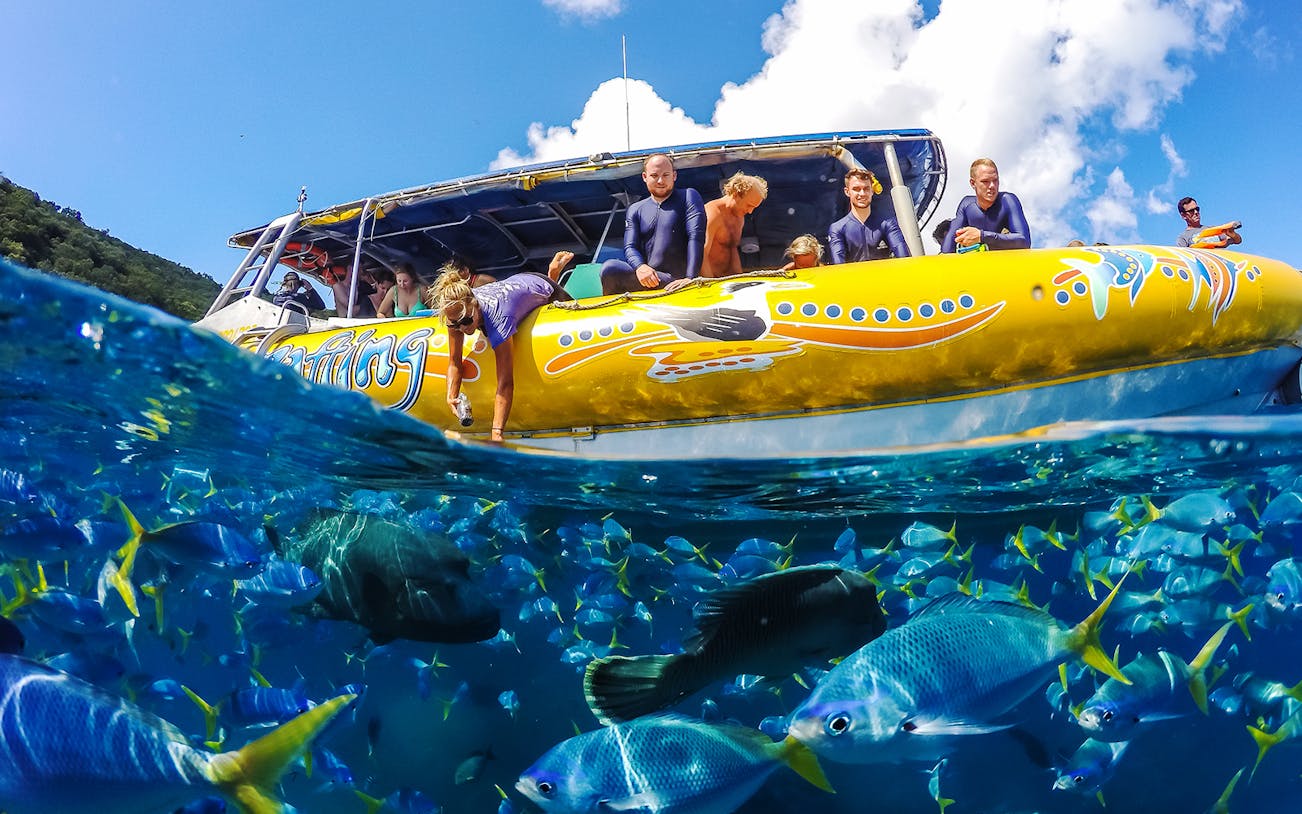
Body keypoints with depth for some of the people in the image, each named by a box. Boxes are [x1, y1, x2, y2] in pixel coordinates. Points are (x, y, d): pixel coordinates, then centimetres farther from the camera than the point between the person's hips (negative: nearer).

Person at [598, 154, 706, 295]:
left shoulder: (688, 197, 5)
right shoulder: (635, 210, 17)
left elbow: (696, 238, -8)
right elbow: (630, 248, 6)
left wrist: (690, 278, -23)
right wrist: (640, 267, -20)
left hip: (679, 280, -2)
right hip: (648, 278, 3)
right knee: (609, 268, -27)